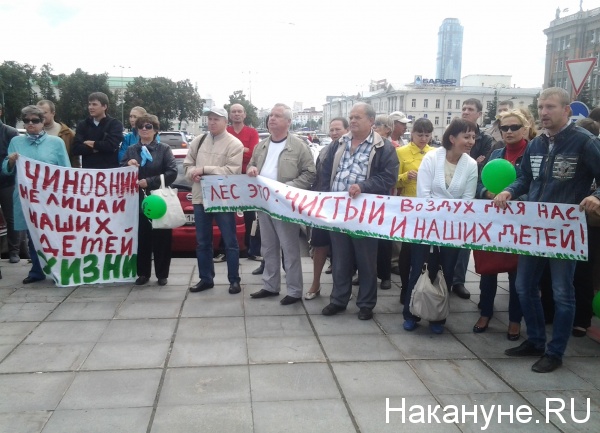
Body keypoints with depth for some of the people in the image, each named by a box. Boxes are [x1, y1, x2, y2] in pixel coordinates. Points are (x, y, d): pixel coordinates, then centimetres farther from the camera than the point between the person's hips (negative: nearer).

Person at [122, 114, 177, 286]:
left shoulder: (164, 149, 2)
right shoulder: (131, 150, 13)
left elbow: (172, 173, -11)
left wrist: (149, 181, -17)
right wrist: (128, 165, -11)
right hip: (138, 200, 3)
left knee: (162, 238, 1)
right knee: (141, 237, 4)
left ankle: (162, 274, 11)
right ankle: (143, 273, 15)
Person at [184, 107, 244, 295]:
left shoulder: (234, 144, -8)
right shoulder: (198, 141, 10)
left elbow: (232, 171, -18)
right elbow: (188, 164, 13)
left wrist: (204, 169, -17)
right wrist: (193, 173, -11)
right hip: (200, 197, 5)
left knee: (230, 242, 4)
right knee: (202, 242, 13)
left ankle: (234, 280, 15)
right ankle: (206, 279, 25)